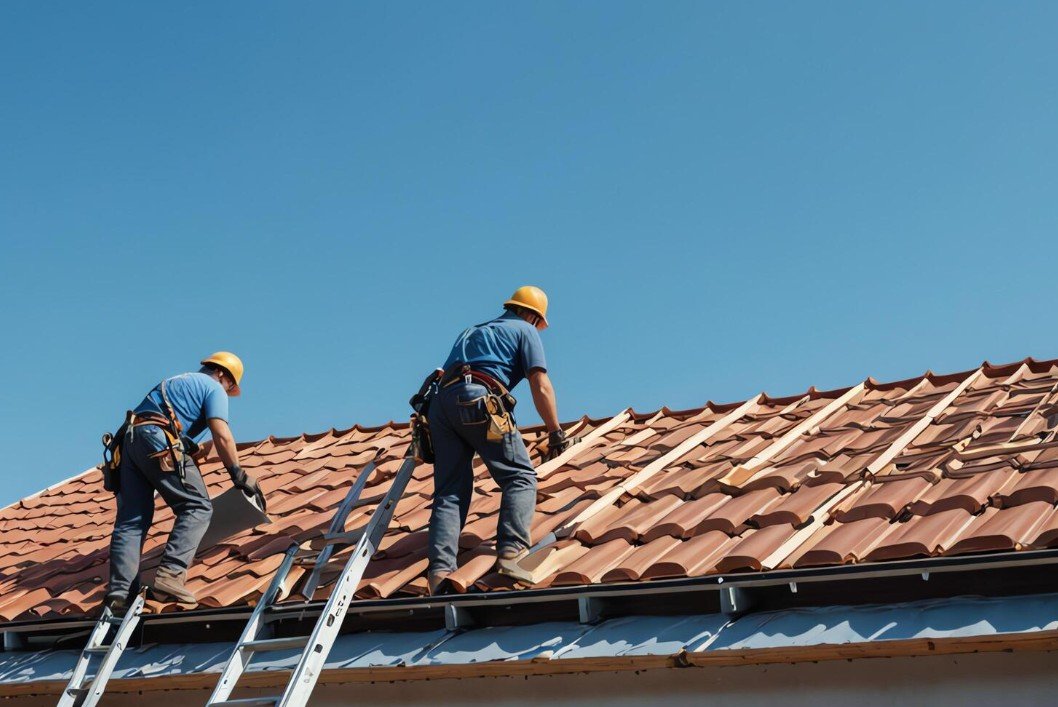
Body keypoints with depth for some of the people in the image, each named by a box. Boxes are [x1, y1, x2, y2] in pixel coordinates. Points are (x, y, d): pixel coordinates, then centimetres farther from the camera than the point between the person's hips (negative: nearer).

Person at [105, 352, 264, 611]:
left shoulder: (179, 382, 35)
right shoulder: (213, 388, 10)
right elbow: (222, 436, -4)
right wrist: (239, 475, 2)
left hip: (130, 437, 8)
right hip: (159, 441, -8)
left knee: (131, 520, 4)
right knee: (198, 507, -4)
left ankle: (118, 594, -4)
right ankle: (170, 574, -19)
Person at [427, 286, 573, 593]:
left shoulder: (471, 332, 36)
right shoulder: (525, 331, 17)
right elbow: (541, 386, 5)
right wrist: (555, 432, 10)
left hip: (442, 399, 6)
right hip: (480, 400, -6)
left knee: (449, 491, 4)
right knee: (520, 477, -1)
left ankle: (439, 571, -11)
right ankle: (509, 555, -19)